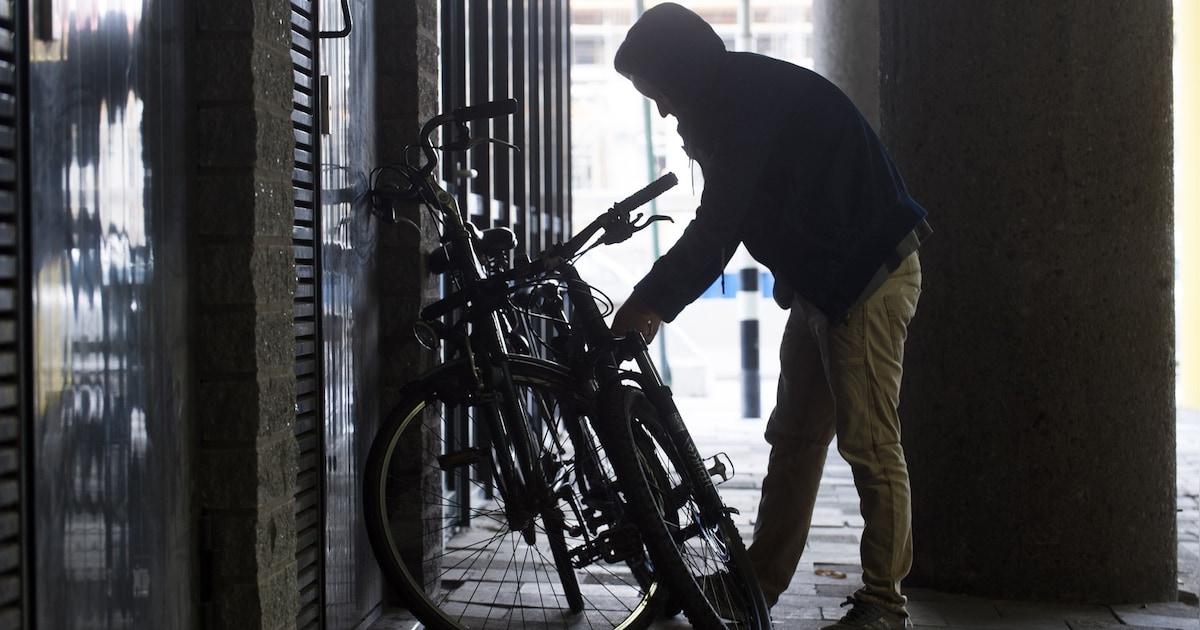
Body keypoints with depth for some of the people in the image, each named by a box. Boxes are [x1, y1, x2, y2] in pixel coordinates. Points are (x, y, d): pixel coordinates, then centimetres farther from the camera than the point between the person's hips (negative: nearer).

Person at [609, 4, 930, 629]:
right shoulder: (732, 102, 13)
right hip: (819, 285, 11)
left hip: (868, 279, -11)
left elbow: (716, 227, -23)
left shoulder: (749, 100, -19)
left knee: (869, 446, -6)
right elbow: (723, 223, 17)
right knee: (794, 436, 13)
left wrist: (652, 301, -18)